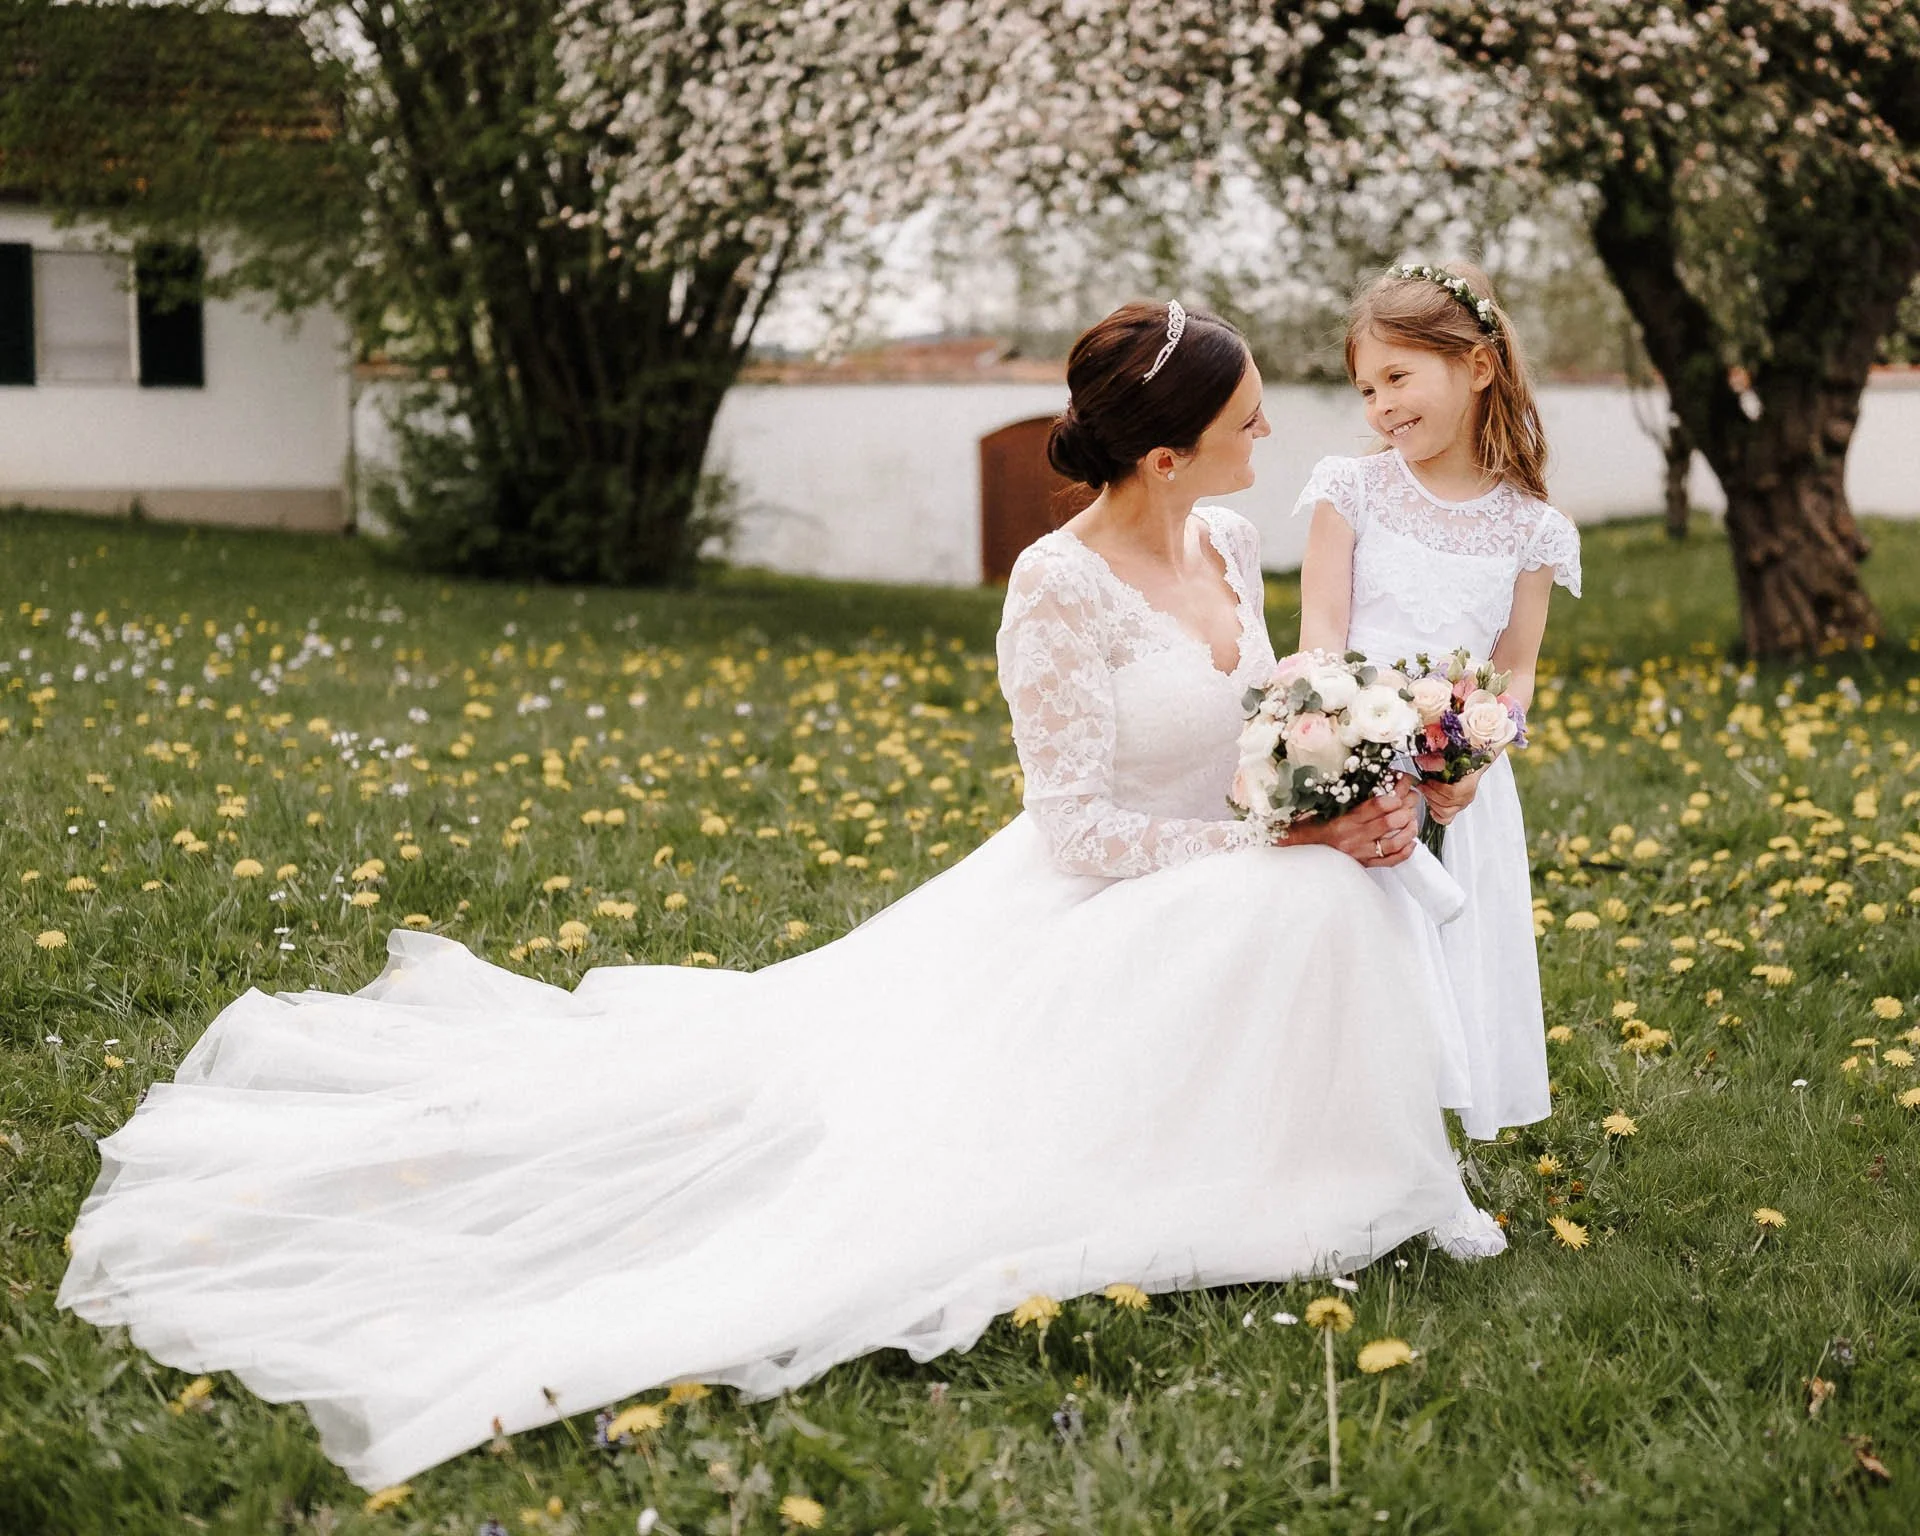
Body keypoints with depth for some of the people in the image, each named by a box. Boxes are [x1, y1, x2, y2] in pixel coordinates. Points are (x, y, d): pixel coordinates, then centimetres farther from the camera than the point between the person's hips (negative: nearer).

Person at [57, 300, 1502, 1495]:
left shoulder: (1230, 545, 3)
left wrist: (1364, 795, -6)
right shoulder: (1058, 587, -22)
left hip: (1222, 910, 9)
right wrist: (1275, 840, -21)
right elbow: (1083, 827, -23)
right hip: (1081, 921, -8)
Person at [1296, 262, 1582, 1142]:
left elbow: (1516, 671, 4)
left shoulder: (1527, 527, 4)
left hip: (1458, 783, 1)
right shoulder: (1352, 491, 1)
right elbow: (1320, 630, -4)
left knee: (1450, 962, 4)